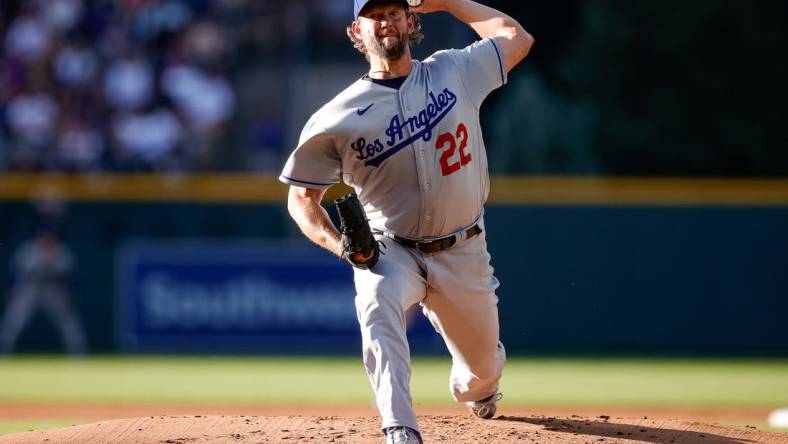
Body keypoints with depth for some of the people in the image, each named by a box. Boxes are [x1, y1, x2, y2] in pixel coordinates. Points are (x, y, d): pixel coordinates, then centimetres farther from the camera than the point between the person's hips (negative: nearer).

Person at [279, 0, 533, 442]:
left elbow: (517, 37, 11)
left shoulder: (454, 72, -2)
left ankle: (476, 388, 55)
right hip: (390, 251, -2)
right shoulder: (339, 117, -9)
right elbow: (302, 198, -2)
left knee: (481, 365, 14)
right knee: (377, 304, -37)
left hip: (462, 253, 2)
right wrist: (338, 243, -20)